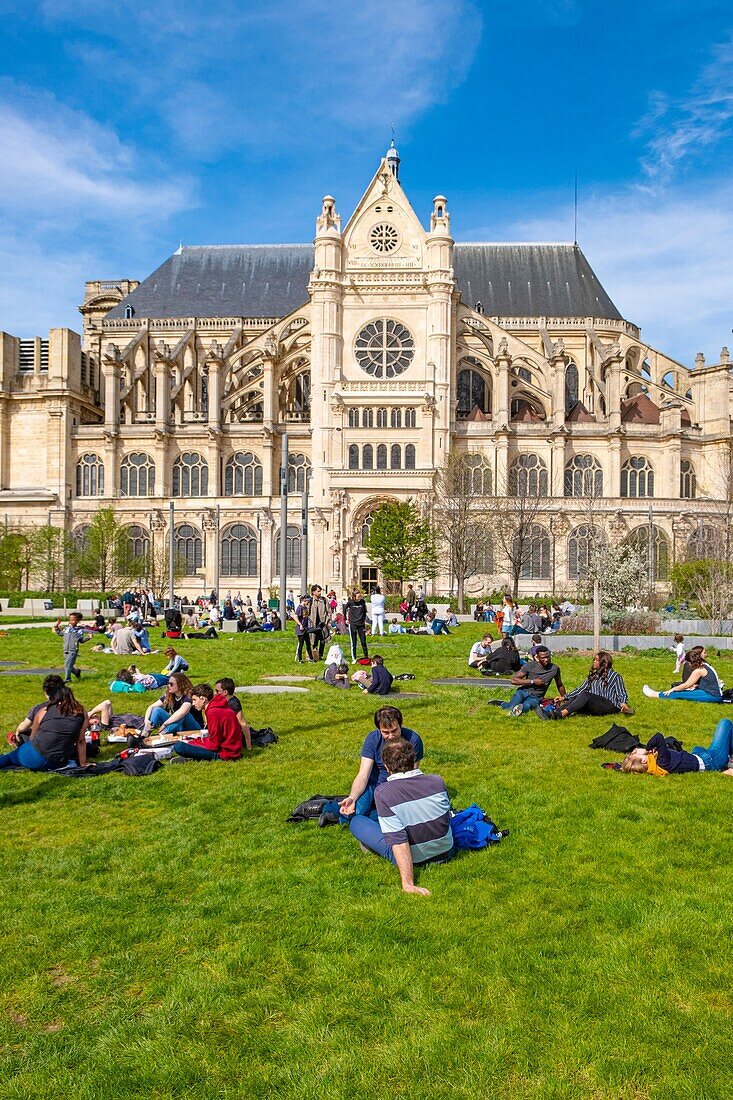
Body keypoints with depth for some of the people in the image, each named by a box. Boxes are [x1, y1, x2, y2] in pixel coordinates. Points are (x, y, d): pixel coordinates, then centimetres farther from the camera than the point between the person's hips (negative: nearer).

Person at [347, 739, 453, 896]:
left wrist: (408, 883, -29)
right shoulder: (437, 781, -11)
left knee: (355, 821, 7)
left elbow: (399, 840, -29)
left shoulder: (382, 792, -23)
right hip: (446, 852, 4)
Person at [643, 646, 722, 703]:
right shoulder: (706, 666, 15)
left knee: (680, 694, -7)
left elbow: (686, 685, -7)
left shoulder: (699, 670, -12)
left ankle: (655, 695, 1)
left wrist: (672, 690, 2)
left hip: (712, 696, -9)